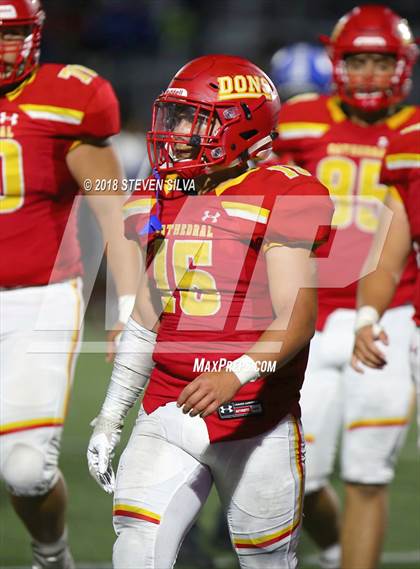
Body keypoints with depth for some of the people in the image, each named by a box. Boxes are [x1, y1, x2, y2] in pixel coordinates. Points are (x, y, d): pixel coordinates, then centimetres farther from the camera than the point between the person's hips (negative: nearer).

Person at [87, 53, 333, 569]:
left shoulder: (281, 198, -10)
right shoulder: (158, 201, 11)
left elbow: (297, 319, -18)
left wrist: (234, 376, -33)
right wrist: (109, 420, 17)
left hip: (255, 420, -5)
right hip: (168, 412, 5)